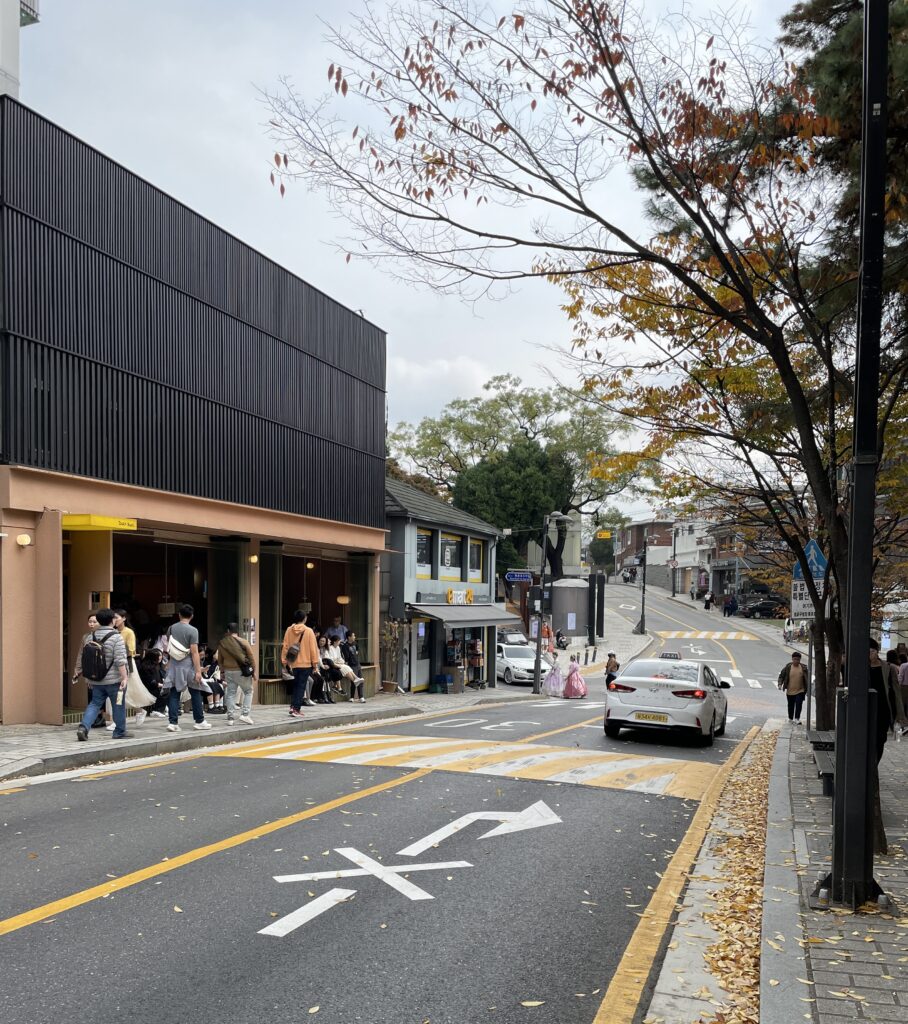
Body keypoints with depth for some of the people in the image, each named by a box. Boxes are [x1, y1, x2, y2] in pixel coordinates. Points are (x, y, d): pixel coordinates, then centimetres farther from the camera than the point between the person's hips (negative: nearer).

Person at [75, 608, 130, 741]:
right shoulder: (116, 637, -13)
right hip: (114, 680, -5)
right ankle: (119, 732, 17)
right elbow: (120, 660, -20)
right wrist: (124, 677, -18)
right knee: (118, 705, 8)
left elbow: (82, 654, 16)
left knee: (94, 704, 13)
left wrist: (78, 669, 29)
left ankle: (83, 726, -6)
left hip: (96, 680, 5)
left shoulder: (90, 636, 6)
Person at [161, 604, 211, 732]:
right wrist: (198, 671, -14)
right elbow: (194, 652, -15)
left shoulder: (171, 629, 4)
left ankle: (173, 722, 0)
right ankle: (199, 721, 15)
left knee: (174, 695, 5)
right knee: (195, 694, 8)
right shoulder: (192, 630, -12)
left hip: (174, 665, 4)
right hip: (188, 666, -4)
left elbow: (168, 648, 14)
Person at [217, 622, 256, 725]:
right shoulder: (243, 642, -9)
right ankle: (245, 714, 1)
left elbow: (220, 660, 10)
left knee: (230, 694, 10)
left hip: (228, 671, 3)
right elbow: (251, 658, -7)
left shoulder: (222, 643, 2)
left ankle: (230, 718, 8)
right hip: (241, 671, -3)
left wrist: (222, 671, 21)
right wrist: (254, 671, 1)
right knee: (248, 691, 12)